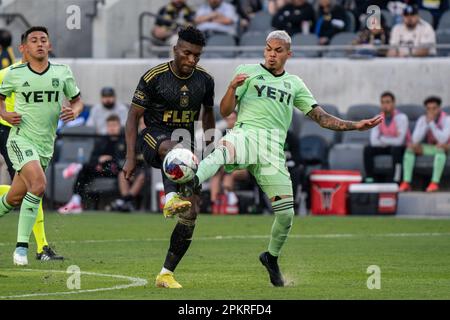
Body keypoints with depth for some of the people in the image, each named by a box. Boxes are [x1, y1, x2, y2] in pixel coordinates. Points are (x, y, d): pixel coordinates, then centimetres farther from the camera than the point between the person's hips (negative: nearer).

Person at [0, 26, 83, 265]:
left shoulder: (63, 72, 3)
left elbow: (77, 100, 14)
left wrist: (74, 111, -9)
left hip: (45, 145, 4)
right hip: (21, 139, -4)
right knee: (38, 184, -26)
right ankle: (22, 246, -19)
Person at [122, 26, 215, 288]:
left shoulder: (205, 80, 2)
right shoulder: (154, 77, -10)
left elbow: (208, 113, 19)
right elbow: (134, 116, -5)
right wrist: (131, 158, -12)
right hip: (155, 137, -4)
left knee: (191, 212, -7)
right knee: (175, 148, -43)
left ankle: (166, 274, 2)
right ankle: (171, 198, -66)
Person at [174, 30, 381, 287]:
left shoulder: (294, 84, 24)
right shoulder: (248, 71, 15)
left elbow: (322, 118, 24)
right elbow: (225, 112, 10)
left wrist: (355, 126, 15)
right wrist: (233, 87, -9)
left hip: (273, 150, 3)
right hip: (246, 133, -3)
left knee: (286, 214, -3)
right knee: (223, 150, -42)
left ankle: (272, 257, 24)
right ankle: (192, 183, -67)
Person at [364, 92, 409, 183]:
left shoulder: (401, 117, -21)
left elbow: (399, 141, -28)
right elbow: (373, 141, -12)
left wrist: (382, 139, -18)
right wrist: (390, 140, -23)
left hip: (401, 148, -5)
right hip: (387, 147, 5)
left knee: (395, 149, -38)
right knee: (368, 149, -16)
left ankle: (395, 181, -35)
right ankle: (369, 179, -14)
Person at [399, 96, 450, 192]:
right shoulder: (422, 119, -5)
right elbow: (415, 139, -15)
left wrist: (431, 123, -31)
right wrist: (426, 123, -24)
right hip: (429, 148, 5)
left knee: (440, 148, -40)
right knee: (410, 148, -20)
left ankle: (435, 183, -40)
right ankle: (406, 183, -27)